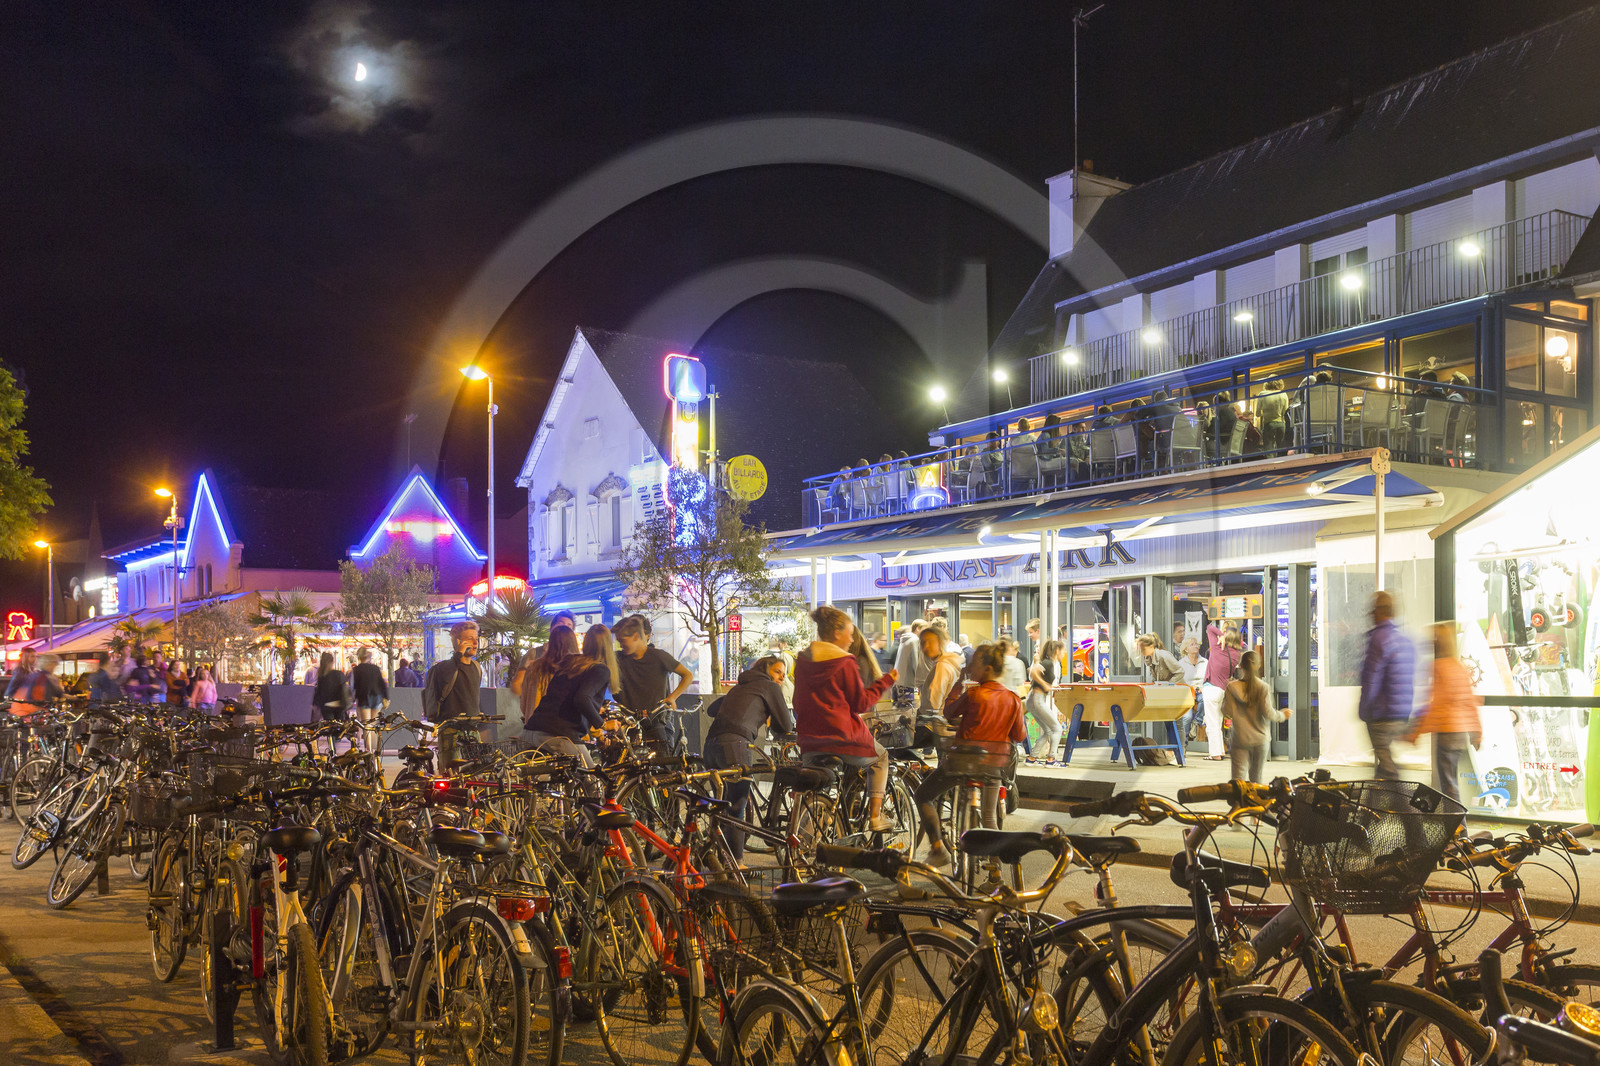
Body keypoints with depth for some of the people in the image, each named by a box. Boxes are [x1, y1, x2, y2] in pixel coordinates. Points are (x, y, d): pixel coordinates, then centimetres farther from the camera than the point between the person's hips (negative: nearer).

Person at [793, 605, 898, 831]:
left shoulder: (802, 660, 5)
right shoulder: (844, 664, -13)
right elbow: (861, 704, -9)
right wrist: (886, 681, 0)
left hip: (810, 742, 5)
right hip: (845, 739, -5)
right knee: (880, 757, 23)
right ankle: (875, 817, 16)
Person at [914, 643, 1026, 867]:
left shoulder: (973, 695, -16)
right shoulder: (1013, 699, -2)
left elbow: (948, 712, 0)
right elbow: (1019, 736, 4)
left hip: (964, 761, -5)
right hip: (995, 764, 5)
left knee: (923, 796, 12)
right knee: (989, 818, 21)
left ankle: (938, 850, 3)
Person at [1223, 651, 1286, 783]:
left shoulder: (1231, 687, -4)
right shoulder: (1263, 687, -6)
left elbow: (1227, 712, -6)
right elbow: (1268, 713, -11)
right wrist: (1282, 715, 9)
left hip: (1240, 739, -1)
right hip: (1261, 738, 1)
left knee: (1239, 778, -3)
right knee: (1256, 777, 14)